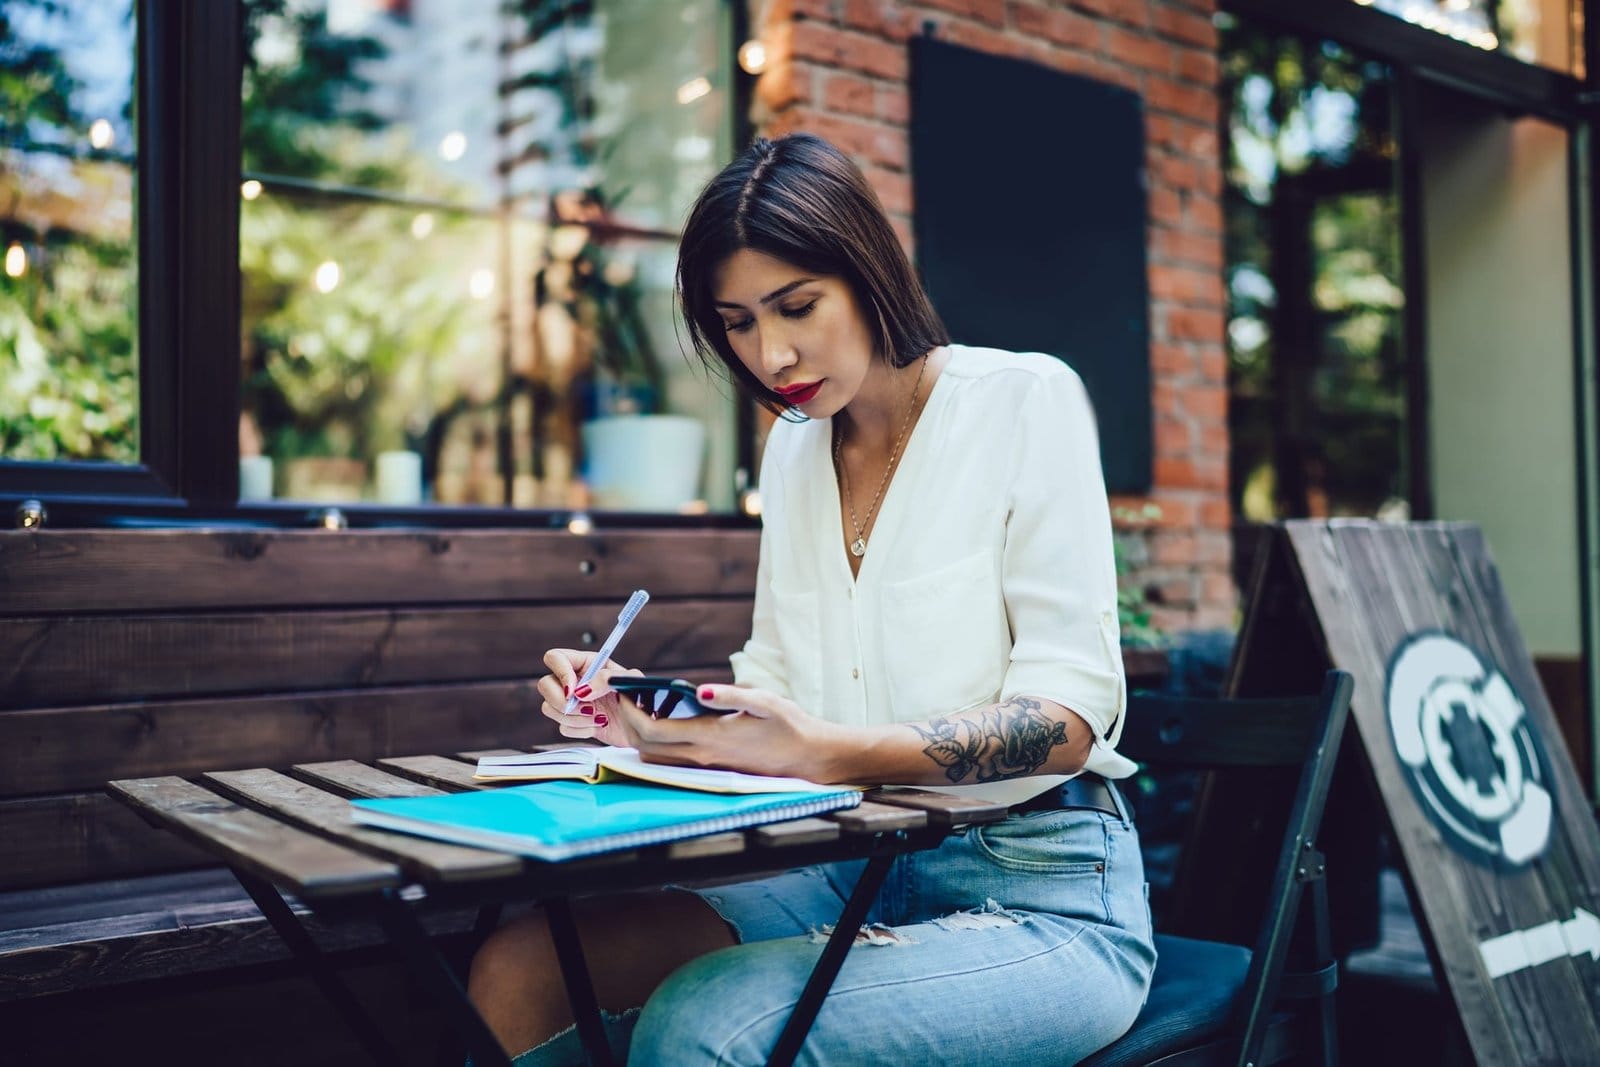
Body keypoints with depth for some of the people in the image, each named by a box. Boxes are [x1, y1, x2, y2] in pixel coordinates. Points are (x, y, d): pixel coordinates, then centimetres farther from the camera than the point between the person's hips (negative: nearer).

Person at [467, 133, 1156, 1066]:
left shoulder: (1024, 401, -8)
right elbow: (778, 686, 14)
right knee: (517, 971, -15)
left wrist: (822, 749, -29)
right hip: (848, 874, 6)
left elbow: (1066, 721, -15)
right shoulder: (795, 445, 12)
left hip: (1040, 898, -5)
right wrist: (645, 718, -7)